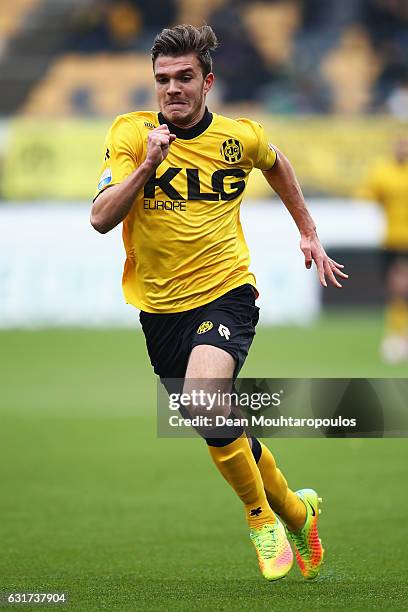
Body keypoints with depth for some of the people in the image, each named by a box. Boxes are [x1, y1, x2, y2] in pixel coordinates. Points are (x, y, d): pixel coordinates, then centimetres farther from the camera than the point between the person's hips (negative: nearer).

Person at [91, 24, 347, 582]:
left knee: (204, 402, -29)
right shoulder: (132, 133, -7)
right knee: (222, 433, 12)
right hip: (159, 306, 2)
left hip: (226, 295, -2)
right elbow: (101, 218, -16)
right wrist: (147, 165, -27)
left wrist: (308, 233, 25)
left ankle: (263, 517, -9)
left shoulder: (241, 135, -3)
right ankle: (295, 510, 38)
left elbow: (275, 164, 22)